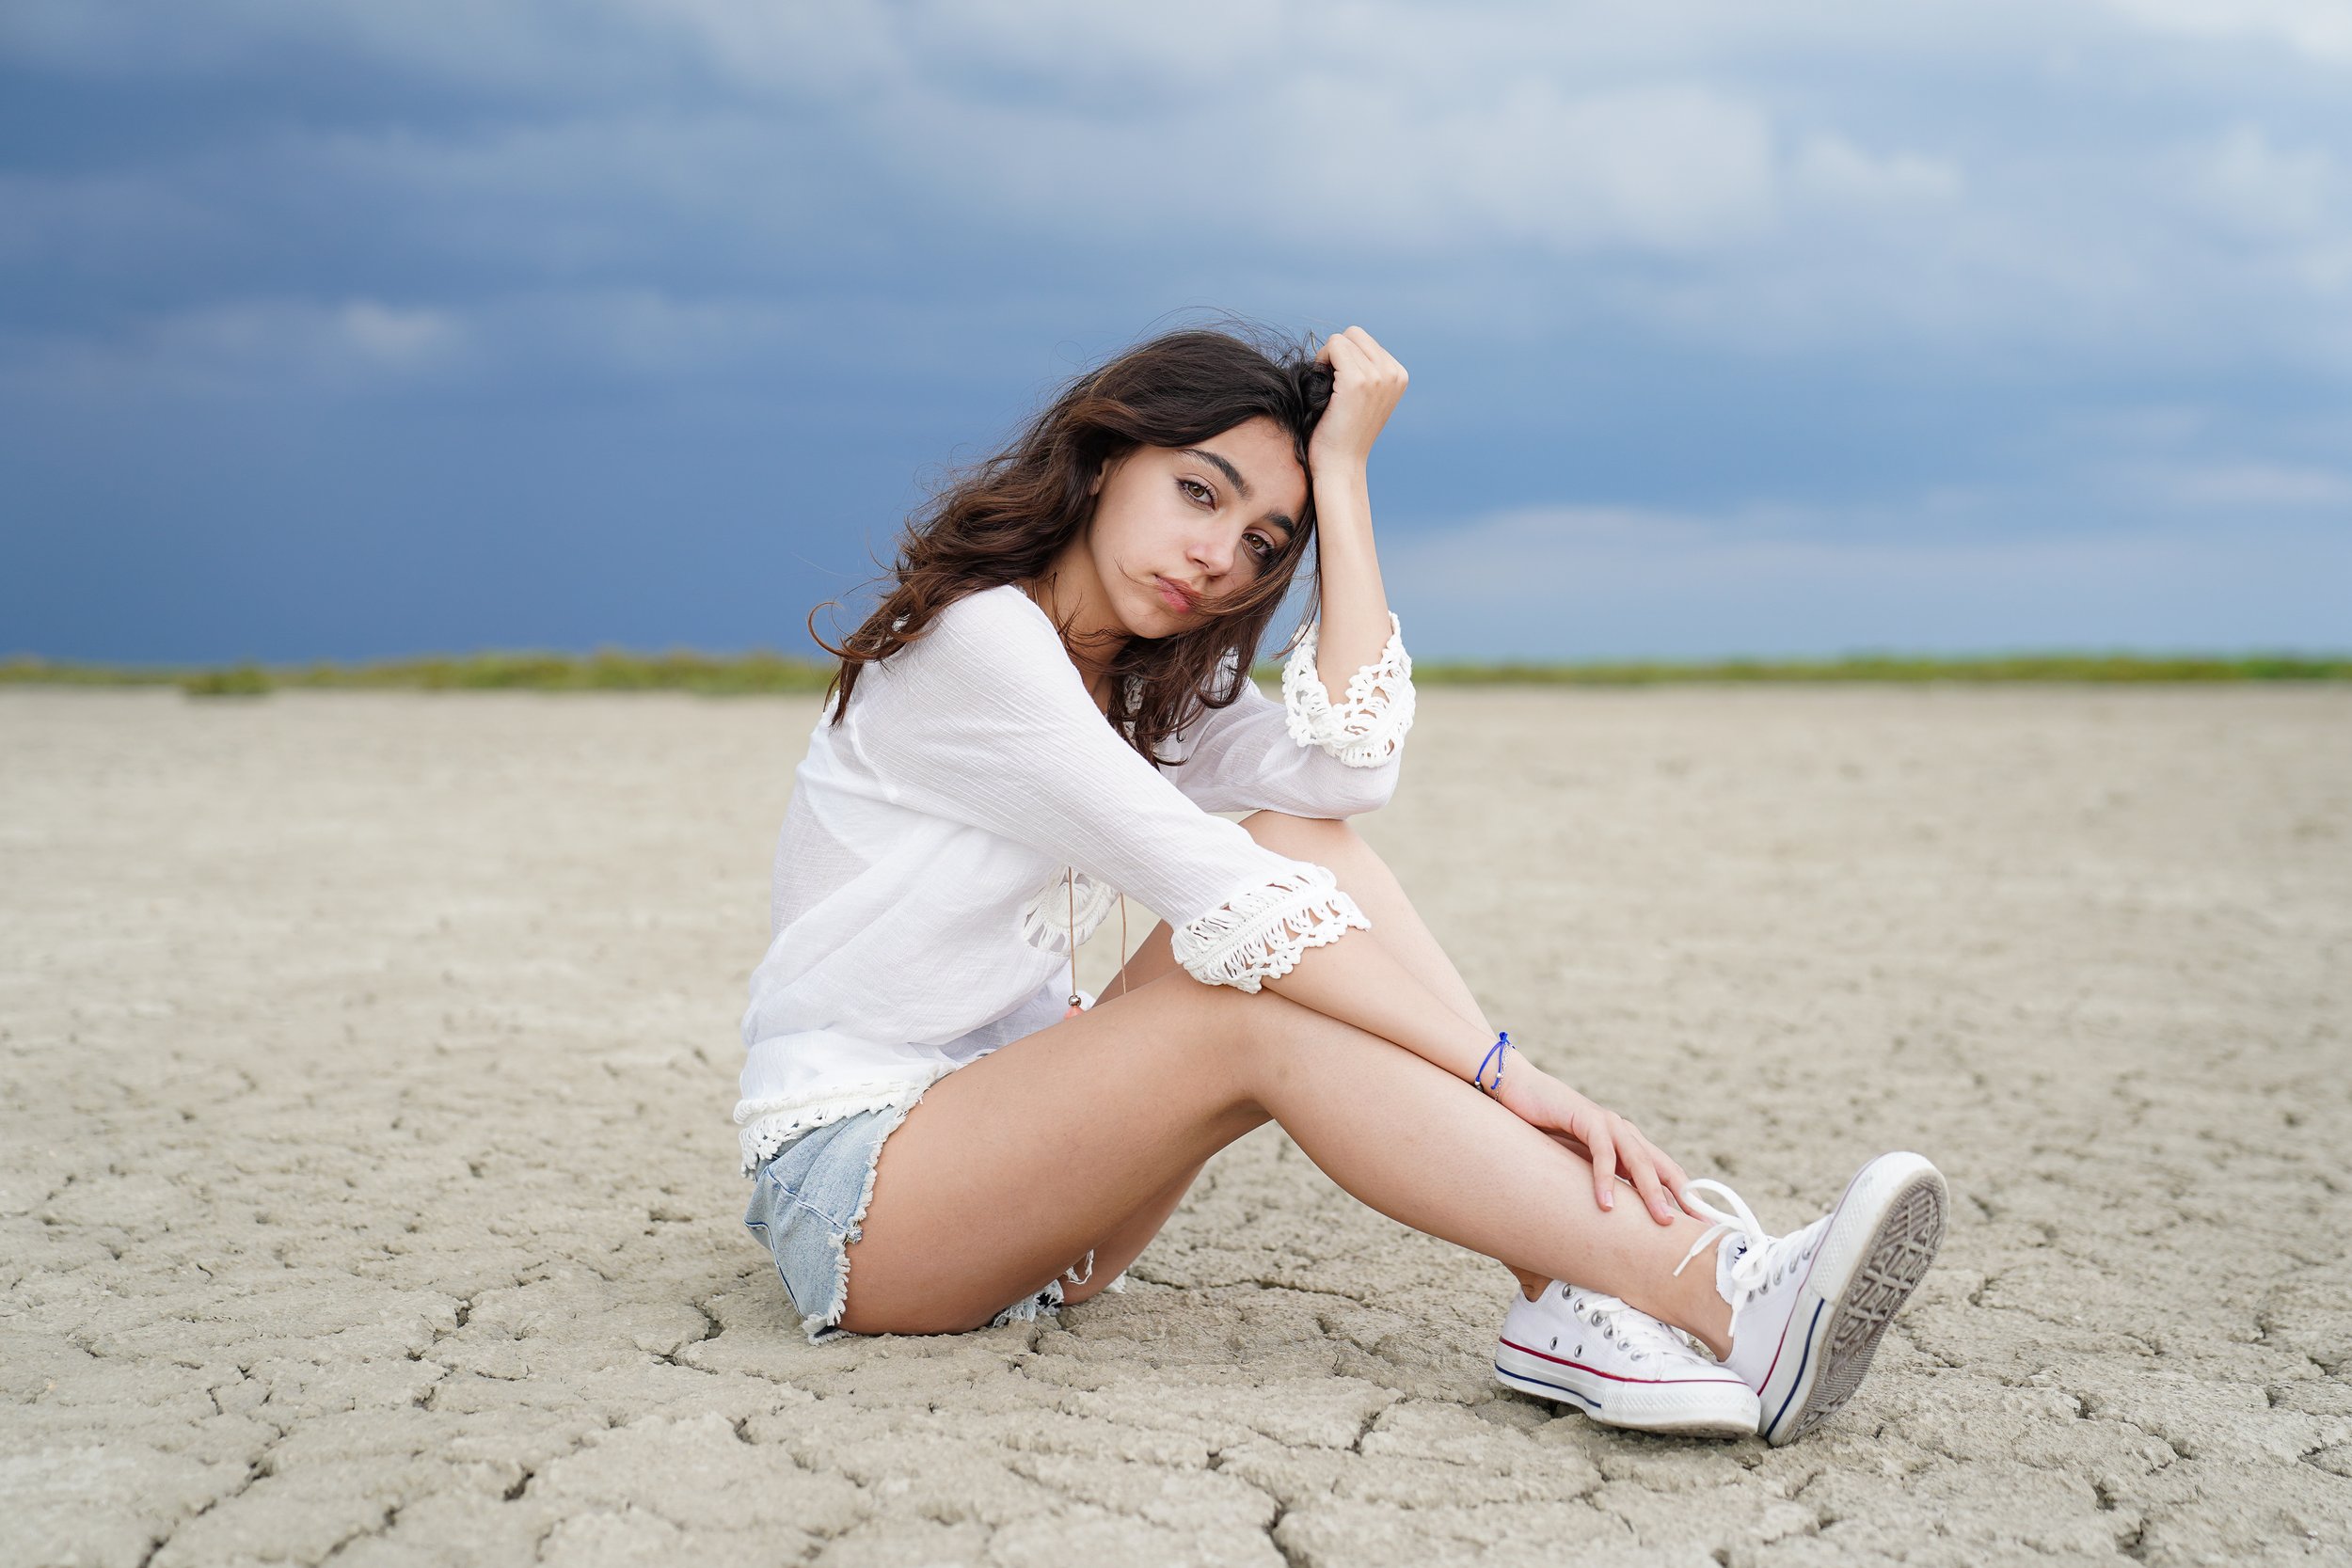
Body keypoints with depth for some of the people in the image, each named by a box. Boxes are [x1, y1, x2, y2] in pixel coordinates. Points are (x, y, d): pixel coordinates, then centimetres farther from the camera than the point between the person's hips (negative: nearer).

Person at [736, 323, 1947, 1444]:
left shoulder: (1144, 689, 11)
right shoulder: (973, 634, -16)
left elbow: (1350, 764, -10)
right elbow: (1215, 896, -25)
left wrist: (1340, 468, -8)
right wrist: (1496, 1070, -28)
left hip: (999, 1143, 8)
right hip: (845, 1191, -7)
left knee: (1304, 840, -13)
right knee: (1262, 1012, -29)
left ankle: (1569, 1300, -29)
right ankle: (1724, 1303, -38)